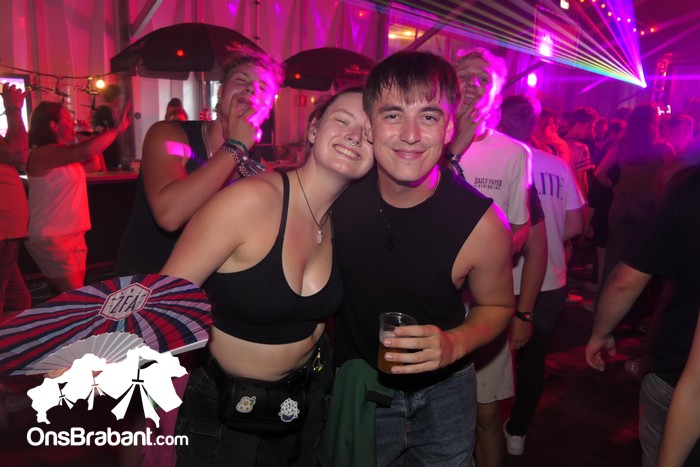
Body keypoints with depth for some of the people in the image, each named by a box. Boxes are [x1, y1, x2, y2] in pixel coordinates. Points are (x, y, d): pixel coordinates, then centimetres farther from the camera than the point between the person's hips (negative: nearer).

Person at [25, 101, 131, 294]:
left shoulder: (62, 152, 13)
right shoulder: (42, 154, -19)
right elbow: (84, 151, -33)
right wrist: (118, 129, -29)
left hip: (74, 236, 9)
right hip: (51, 240, -9)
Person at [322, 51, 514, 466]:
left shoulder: (481, 223, -24)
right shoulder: (342, 189, -18)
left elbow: (497, 306, -6)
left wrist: (453, 344, -24)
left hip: (441, 393, -1)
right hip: (355, 387, 1)